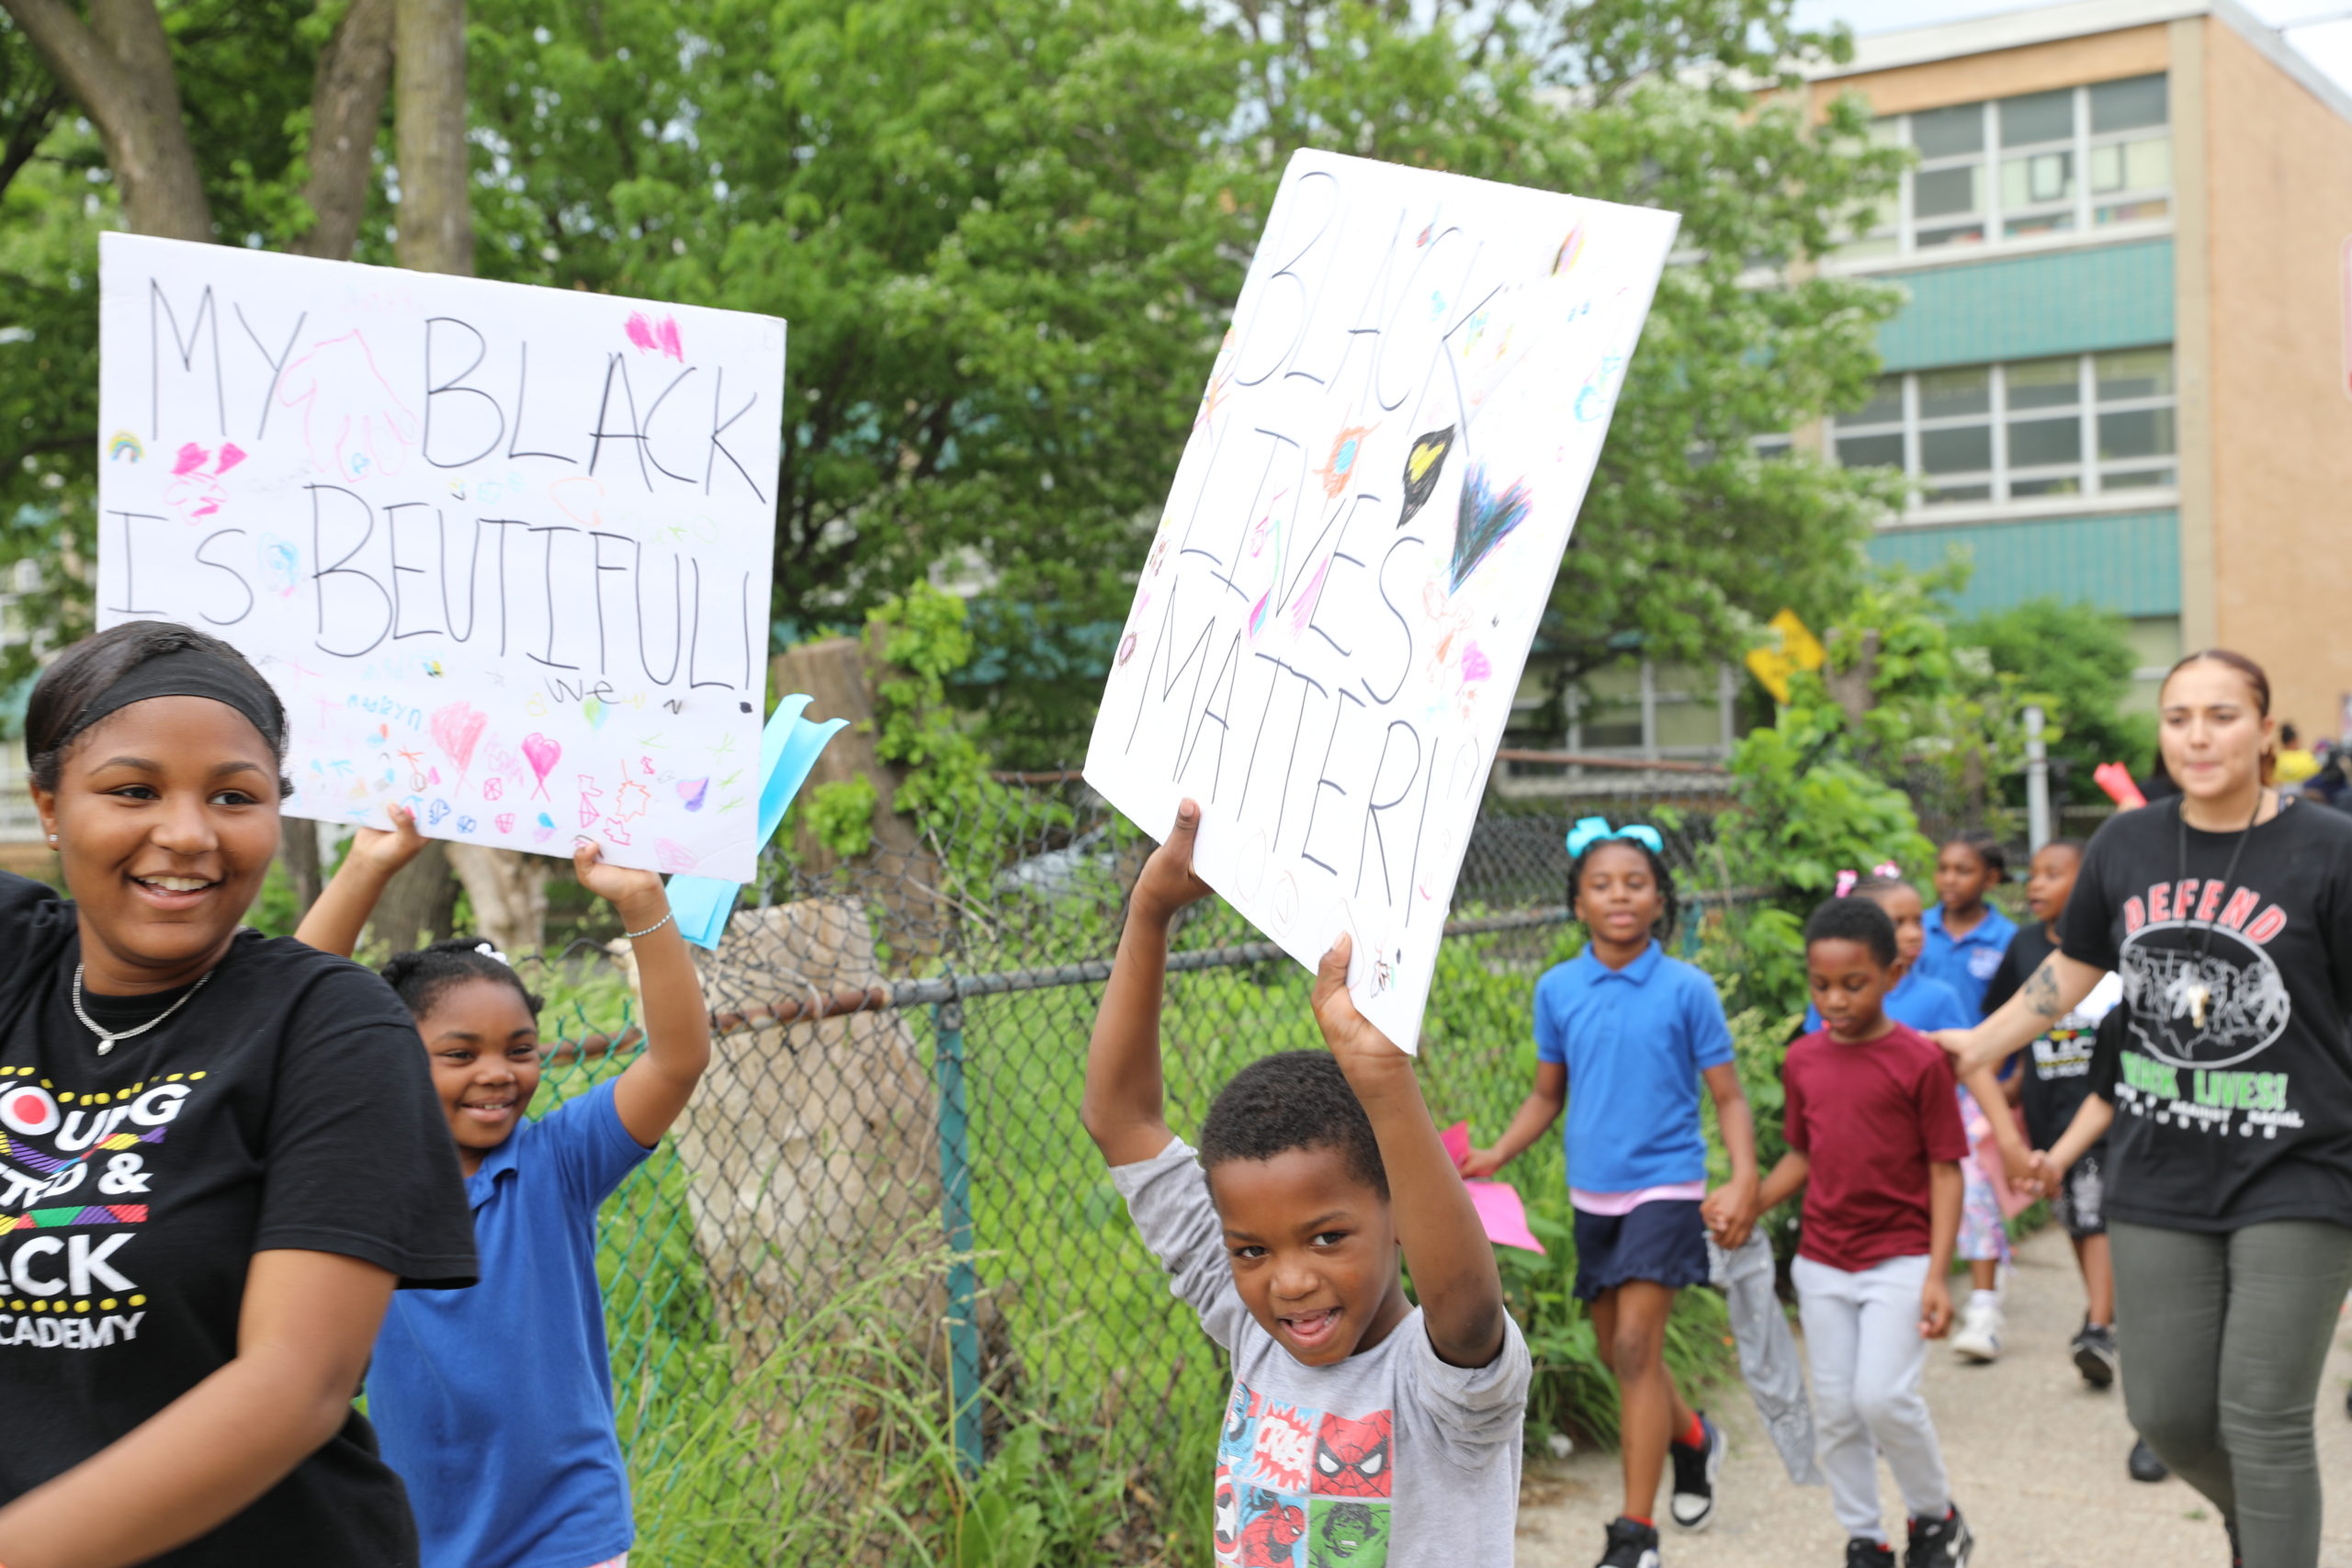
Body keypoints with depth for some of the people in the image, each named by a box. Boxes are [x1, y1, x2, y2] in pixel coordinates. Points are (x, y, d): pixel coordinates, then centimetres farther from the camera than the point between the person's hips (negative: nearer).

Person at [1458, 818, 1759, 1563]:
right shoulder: (1557, 990, 2)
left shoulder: (1687, 989, -8)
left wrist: (1744, 1179, -19)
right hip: (1593, 1192, 5)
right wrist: (1497, 1154, -2)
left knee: (1635, 1347, -13)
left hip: (1665, 1185, -4)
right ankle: (1693, 1438, 46)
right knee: (1619, 1353, 15)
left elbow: (1728, 1096, -4)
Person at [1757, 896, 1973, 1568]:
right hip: (1822, 1263, 5)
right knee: (1836, 1411, 8)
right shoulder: (1802, 1060, 3)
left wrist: (1937, 1276, -13)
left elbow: (1946, 1171, -8)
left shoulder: (1919, 1060, -10)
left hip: (1900, 1259, -5)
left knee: (1884, 1396, -15)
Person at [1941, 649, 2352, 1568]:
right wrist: (1979, 1045, 23)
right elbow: (2070, 973, 17)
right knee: (2166, 1413, 10)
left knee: (2263, 1419, -3)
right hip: (2161, 1180, 4)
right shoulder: (2126, 846, 2)